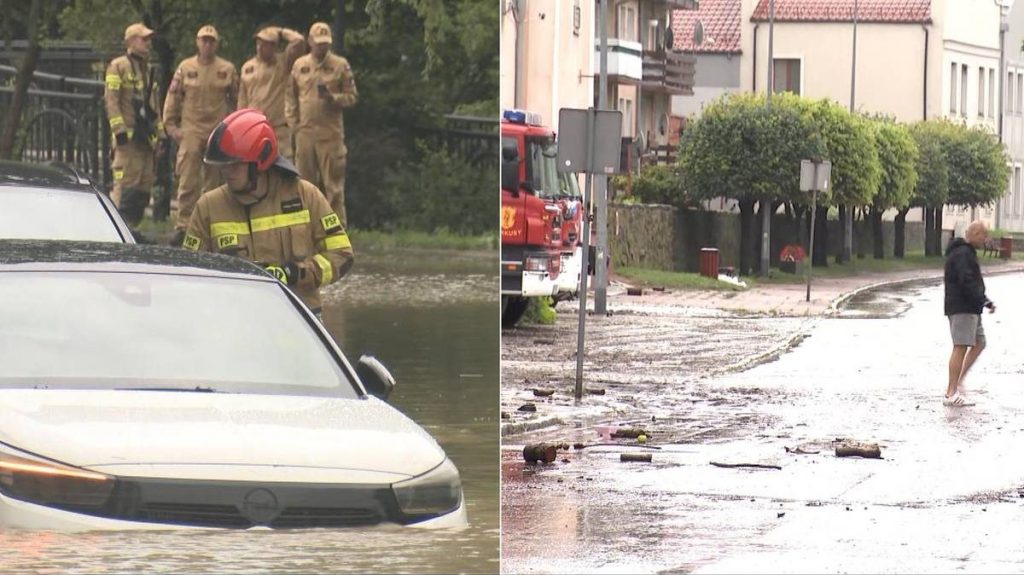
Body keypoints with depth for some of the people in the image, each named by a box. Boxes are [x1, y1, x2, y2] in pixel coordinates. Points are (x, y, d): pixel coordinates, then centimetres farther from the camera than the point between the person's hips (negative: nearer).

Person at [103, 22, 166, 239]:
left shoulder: (146, 70, 22)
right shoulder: (118, 66, -3)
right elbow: (111, 100, -10)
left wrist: (159, 133, 21)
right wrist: (119, 129, -18)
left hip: (145, 138, 8)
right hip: (128, 137, -8)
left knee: (145, 183, 6)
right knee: (126, 181, -12)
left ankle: (132, 226, 10)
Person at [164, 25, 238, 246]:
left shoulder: (227, 70, 6)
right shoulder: (186, 68, 5)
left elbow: (236, 100, 12)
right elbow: (173, 97, 7)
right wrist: (171, 125, 2)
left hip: (218, 134, 1)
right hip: (191, 130, -1)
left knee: (214, 182, 5)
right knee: (188, 182, -8)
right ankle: (183, 226, -7)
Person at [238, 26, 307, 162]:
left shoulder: (284, 62, 0)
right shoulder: (248, 67, 9)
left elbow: (299, 41, -17)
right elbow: (242, 101, 12)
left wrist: (281, 32, -2)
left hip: (279, 129, -3)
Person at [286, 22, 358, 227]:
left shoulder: (340, 66, 2)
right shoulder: (299, 66, 10)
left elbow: (352, 96, 2)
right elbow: (290, 96, 15)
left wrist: (333, 98, -16)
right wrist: (293, 123, 6)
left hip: (331, 133, -3)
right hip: (305, 132, 3)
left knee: (333, 183, -4)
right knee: (306, 181, 8)